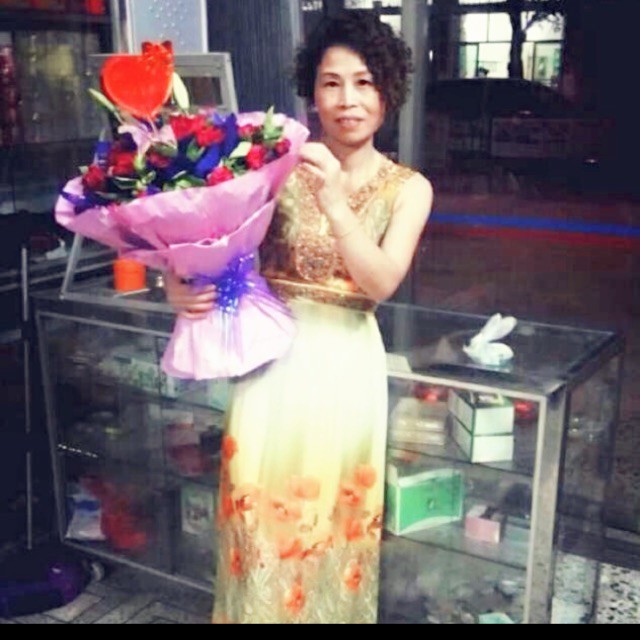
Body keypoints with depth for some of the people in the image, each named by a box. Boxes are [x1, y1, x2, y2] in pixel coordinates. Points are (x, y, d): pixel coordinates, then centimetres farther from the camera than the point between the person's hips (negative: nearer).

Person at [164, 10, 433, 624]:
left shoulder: (407, 187, -2)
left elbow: (382, 282, -15)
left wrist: (335, 204, -28)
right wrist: (180, 286, -26)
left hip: (346, 364, 0)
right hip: (272, 355, 1)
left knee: (332, 515, 13)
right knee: (259, 509, 10)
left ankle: (329, 609, 39)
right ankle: (261, 610, 36)